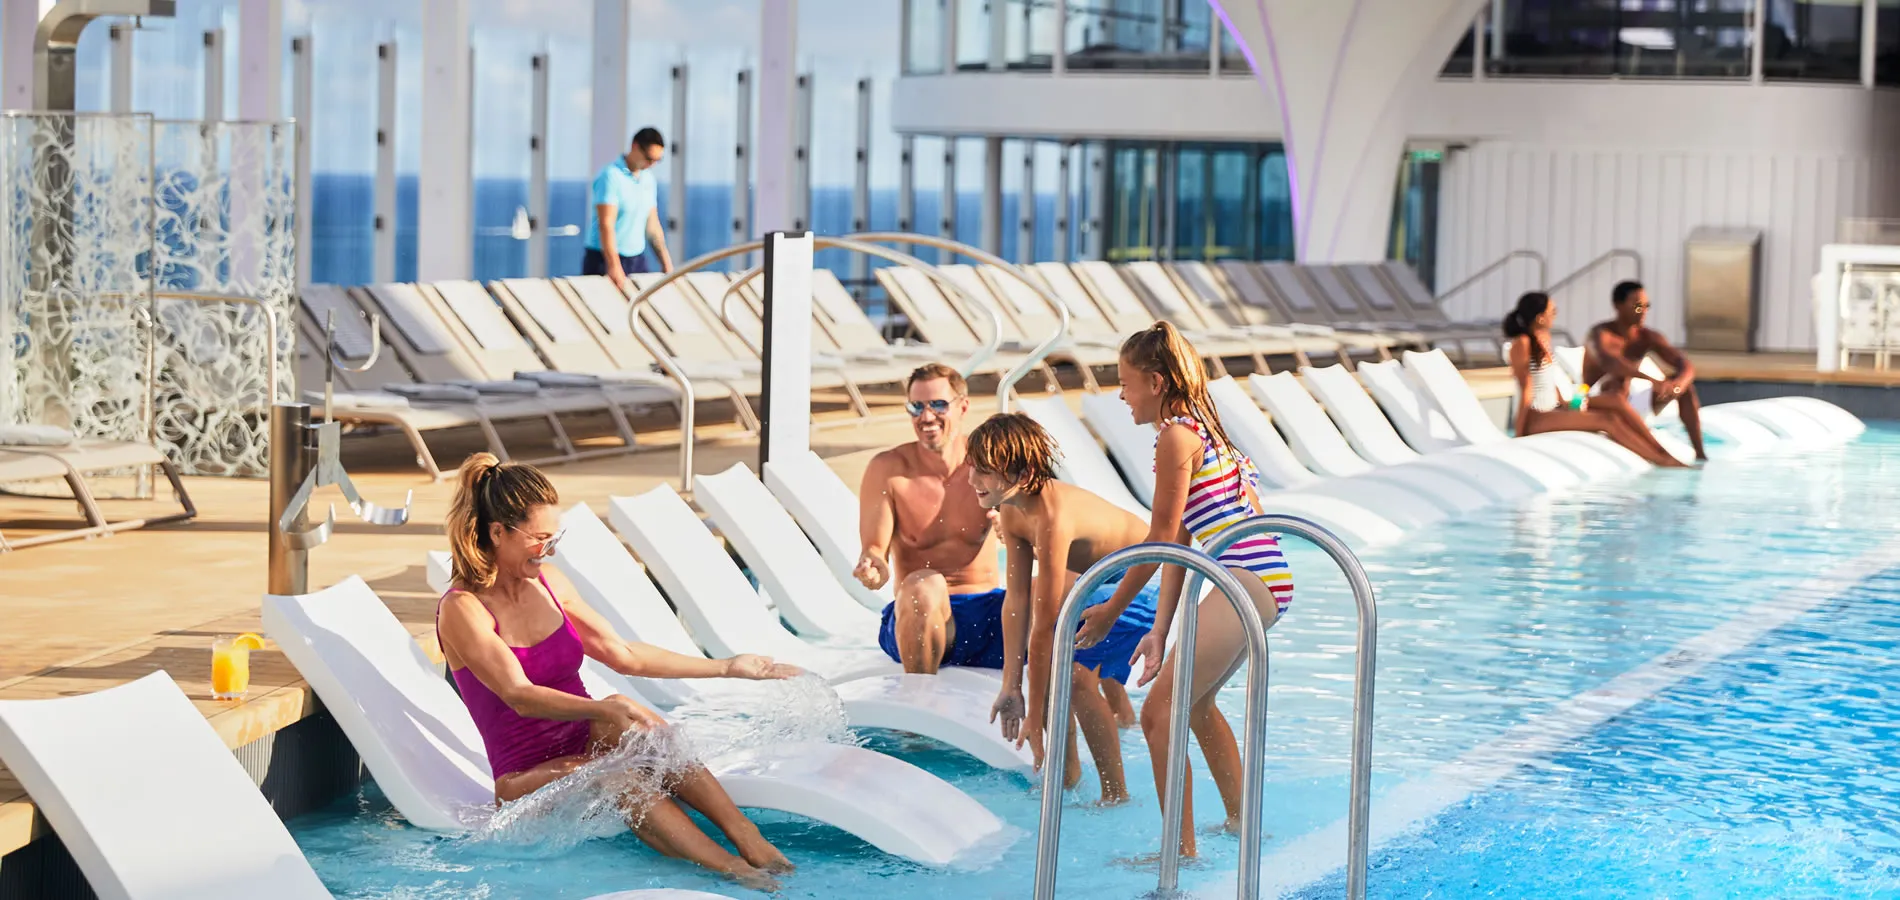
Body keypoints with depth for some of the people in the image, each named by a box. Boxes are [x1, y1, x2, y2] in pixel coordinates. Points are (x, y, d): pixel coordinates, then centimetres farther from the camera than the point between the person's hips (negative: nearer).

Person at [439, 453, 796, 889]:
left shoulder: (544, 583, 7)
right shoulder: (462, 610, -14)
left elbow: (623, 655, 15)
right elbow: (520, 697, -26)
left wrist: (727, 668, 14)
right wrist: (606, 710, -41)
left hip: (589, 747, 5)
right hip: (529, 779, -5)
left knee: (625, 727, -29)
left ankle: (750, 841, -42)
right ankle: (735, 871, -49)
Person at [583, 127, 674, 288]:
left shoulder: (648, 179, 10)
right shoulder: (611, 176, -13)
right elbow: (606, 224, -21)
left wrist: (666, 262, 9)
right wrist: (614, 267, -29)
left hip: (637, 261, 7)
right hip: (604, 260, -7)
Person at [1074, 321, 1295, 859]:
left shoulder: (1175, 435, -10)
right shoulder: (1201, 430, 20)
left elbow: (1162, 538, -9)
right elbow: (1179, 546, 18)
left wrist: (1112, 610, 0)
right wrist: (1159, 633, 15)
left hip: (1245, 581, -11)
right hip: (1266, 581, 11)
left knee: (1159, 712, -11)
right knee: (1195, 701, 29)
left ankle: (1182, 851, -12)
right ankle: (1241, 823, 41)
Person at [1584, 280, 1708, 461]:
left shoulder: (1648, 337, -1)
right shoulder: (1601, 333, -16)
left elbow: (1687, 366, -11)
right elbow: (1608, 361, -40)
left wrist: (1679, 384, -37)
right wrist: (1653, 381, -52)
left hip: (1632, 405, 6)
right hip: (1598, 404, -6)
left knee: (1686, 384, -9)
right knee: (1618, 383, -37)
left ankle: (1700, 454, -16)